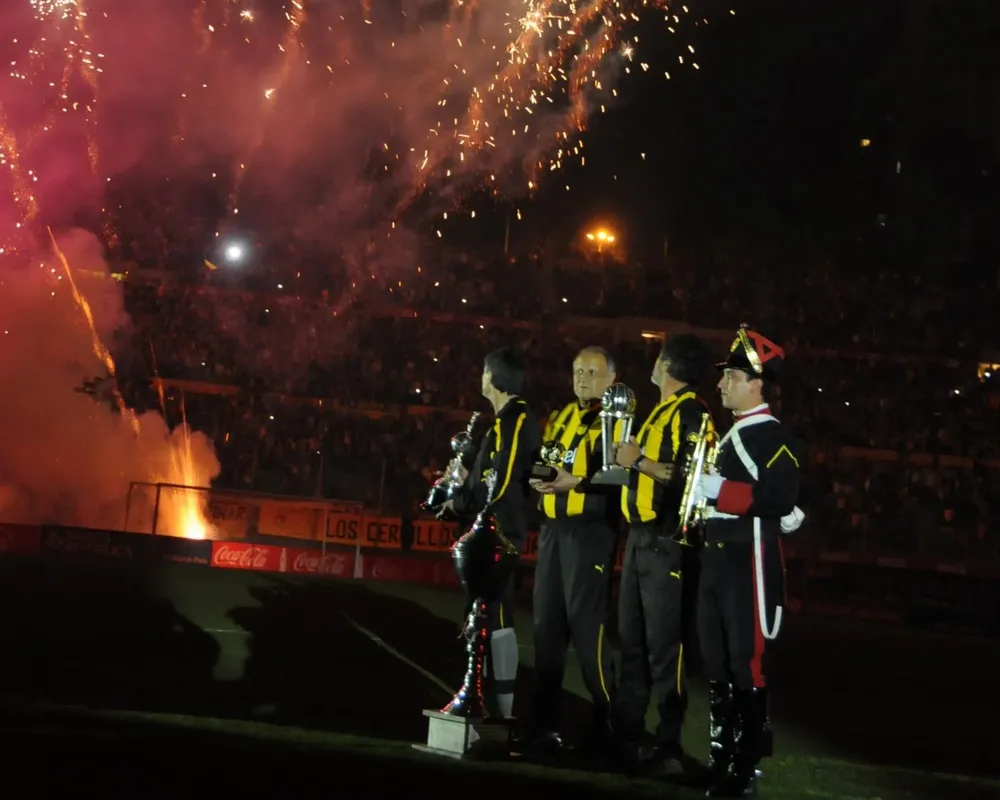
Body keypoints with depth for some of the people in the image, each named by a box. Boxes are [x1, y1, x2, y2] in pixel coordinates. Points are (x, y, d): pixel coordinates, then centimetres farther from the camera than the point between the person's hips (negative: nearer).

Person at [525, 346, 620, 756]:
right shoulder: (559, 418, 19)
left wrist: (577, 482, -25)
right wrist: (539, 478, -1)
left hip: (590, 529, -7)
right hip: (553, 527, 7)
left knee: (586, 625, -8)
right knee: (547, 625, 6)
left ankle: (609, 721, 3)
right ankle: (545, 724, 12)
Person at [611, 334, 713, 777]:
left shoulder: (692, 412, -10)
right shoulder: (661, 411, 19)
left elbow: (691, 476, -22)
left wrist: (639, 461, -17)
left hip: (665, 540, -10)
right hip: (640, 535, 10)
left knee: (662, 644, -8)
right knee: (631, 640, 12)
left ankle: (669, 747, -4)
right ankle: (628, 735, 19)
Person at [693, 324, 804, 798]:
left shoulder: (774, 436, -10)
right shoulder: (731, 435, 20)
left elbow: (780, 499, -22)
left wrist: (716, 489, -21)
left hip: (750, 560, -9)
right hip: (716, 556, 9)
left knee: (746, 662, -5)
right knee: (715, 661, 11)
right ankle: (721, 755, 20)